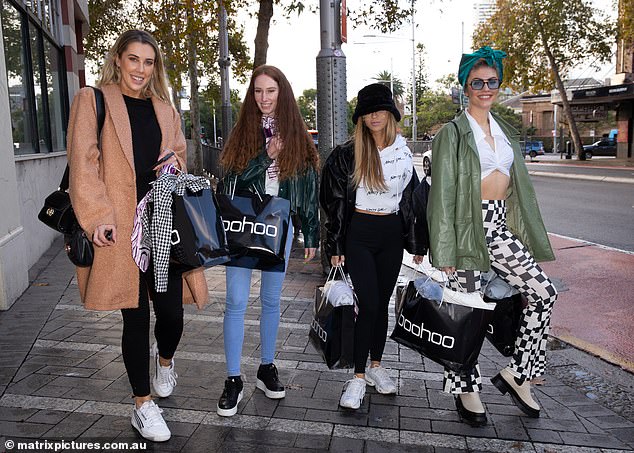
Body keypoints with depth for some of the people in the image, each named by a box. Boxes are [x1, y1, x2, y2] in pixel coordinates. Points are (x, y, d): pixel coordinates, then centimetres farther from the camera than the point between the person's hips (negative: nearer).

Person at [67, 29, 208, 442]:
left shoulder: (165, 109, 16)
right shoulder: (92, 101, 3)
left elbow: (179, 156, 25)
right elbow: (83, 163, -5)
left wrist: (175, 162, 0)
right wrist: (97, 216, -16)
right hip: (120, 227, -3)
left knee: (172, 312, 1)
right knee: (137, 316, 3)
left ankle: (164, 359, 39)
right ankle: (143, 405, 23)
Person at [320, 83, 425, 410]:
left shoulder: (403, 152, 8)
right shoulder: (347, 154, -5)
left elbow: (411, 196, 15)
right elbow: (333, 201, -4)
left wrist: (414, 241, 12)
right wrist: (335, 245, -7)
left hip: (392, 234, 4)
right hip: (360, 233, -4)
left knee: (382, 302, 11)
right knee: (368, 304, -9)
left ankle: (376, 366, 26)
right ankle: (359, 376, 2)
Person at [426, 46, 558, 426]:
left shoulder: (505, 130, 16)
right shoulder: (454, 133, -4)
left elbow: (520, 185, 19)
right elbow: (443, 192, -9)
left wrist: (525, 233, 14)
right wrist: (445, 251, -14)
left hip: (500, 225, 6)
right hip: (469, 226, -6)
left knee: (545, 293, -2)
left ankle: (517, 373, 14)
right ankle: (467, 389, 17)